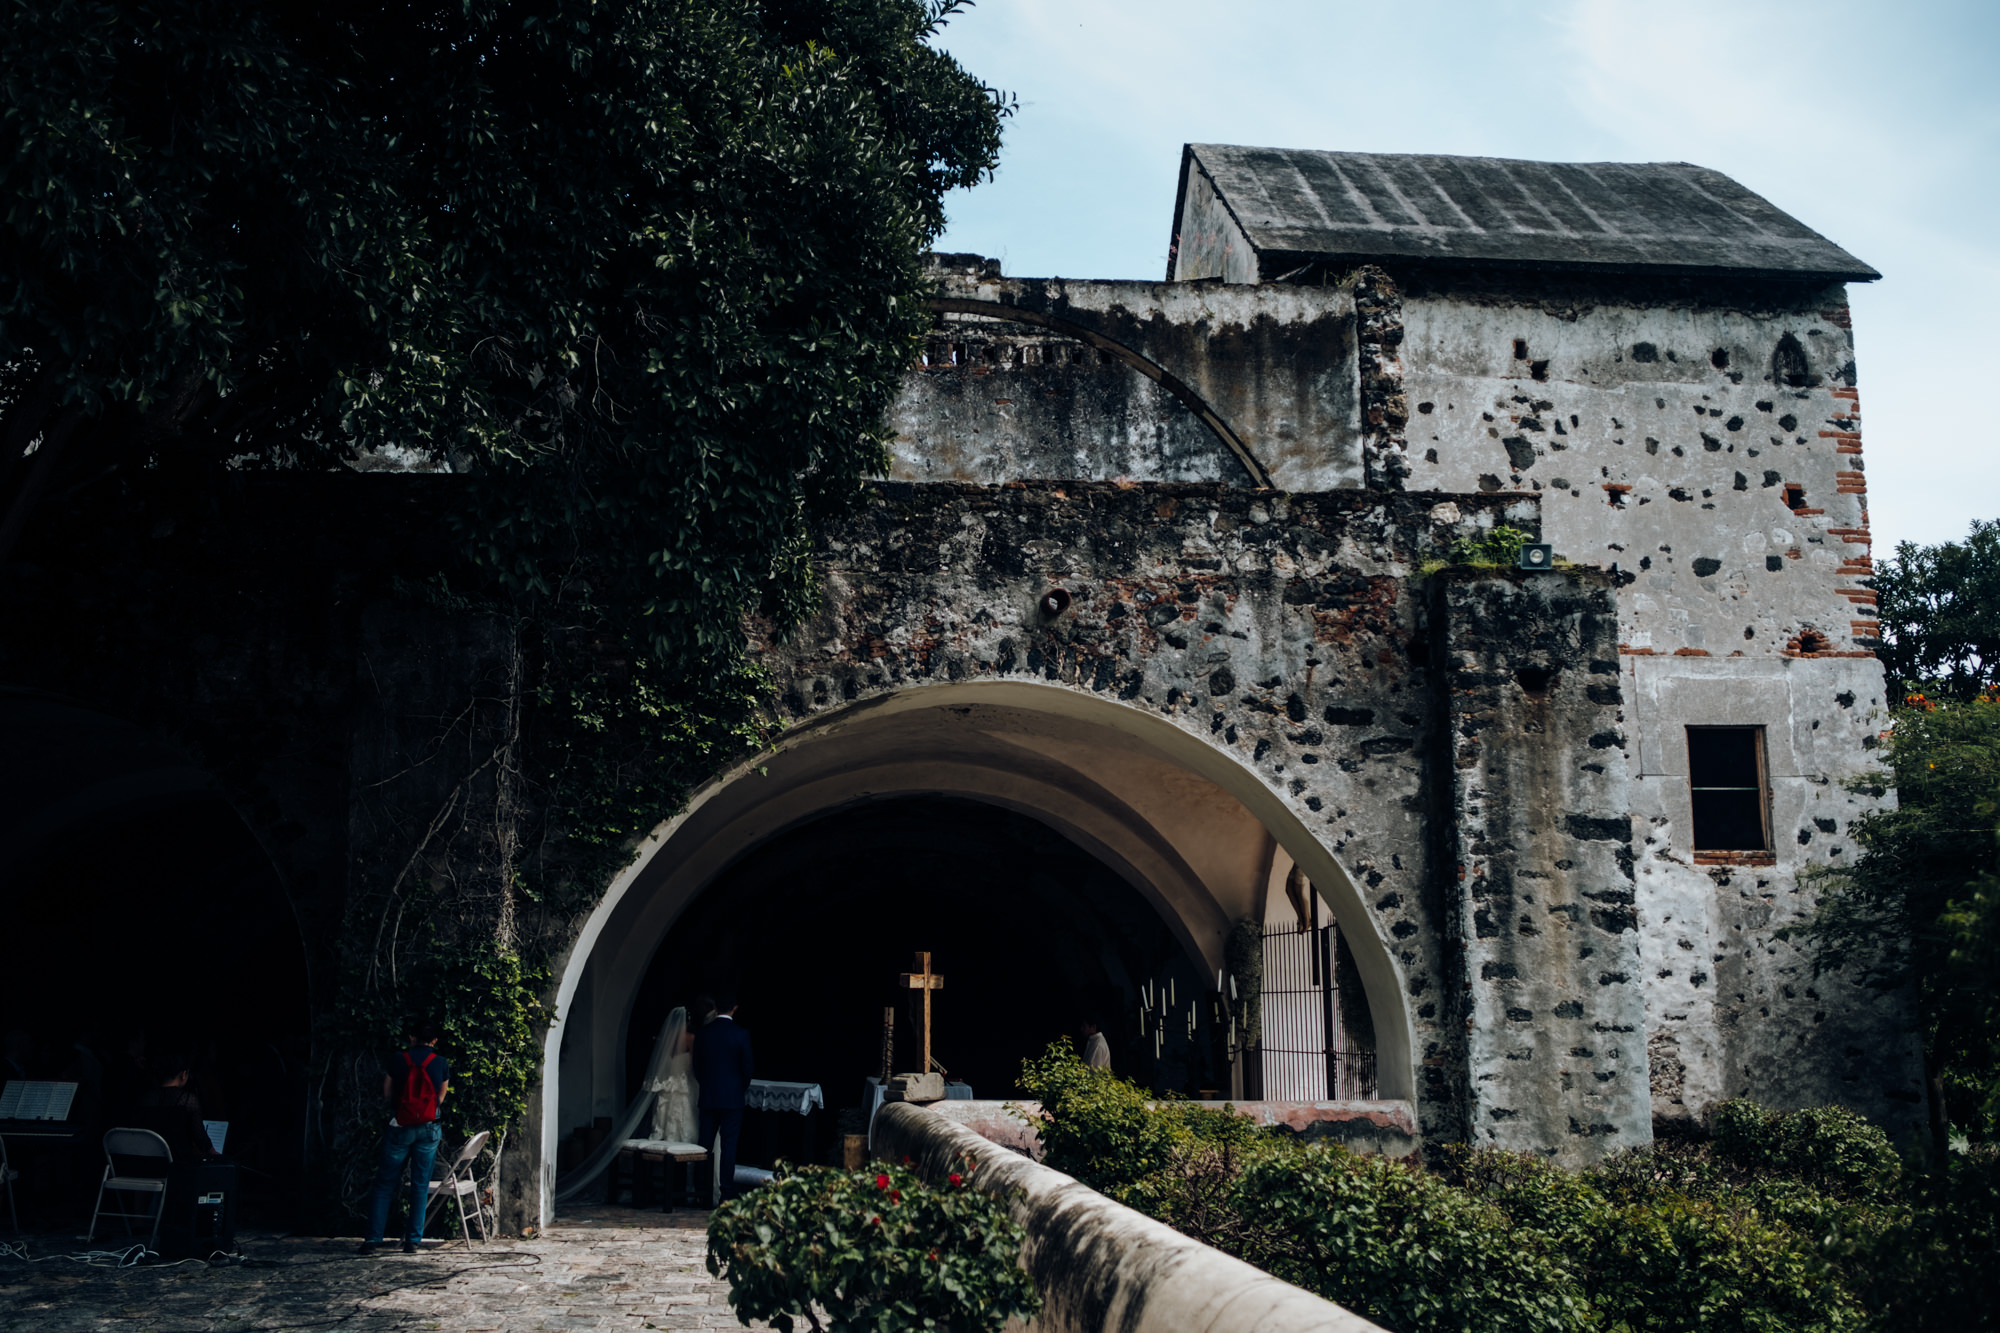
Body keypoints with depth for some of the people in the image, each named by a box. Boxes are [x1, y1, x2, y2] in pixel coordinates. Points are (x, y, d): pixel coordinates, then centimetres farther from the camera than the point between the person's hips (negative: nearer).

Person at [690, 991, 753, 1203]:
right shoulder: (741, 1035, -9)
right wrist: (743, 1087, 15)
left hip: (708, 1097, 3)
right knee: (729, 1145, 0)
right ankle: (727, 1192, 0)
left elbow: (697, 1067, 6)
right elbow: (747, 1067, -5)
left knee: (704, 1144, 10)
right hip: (732, 1098, -3)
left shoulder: (702, 1034, -1)